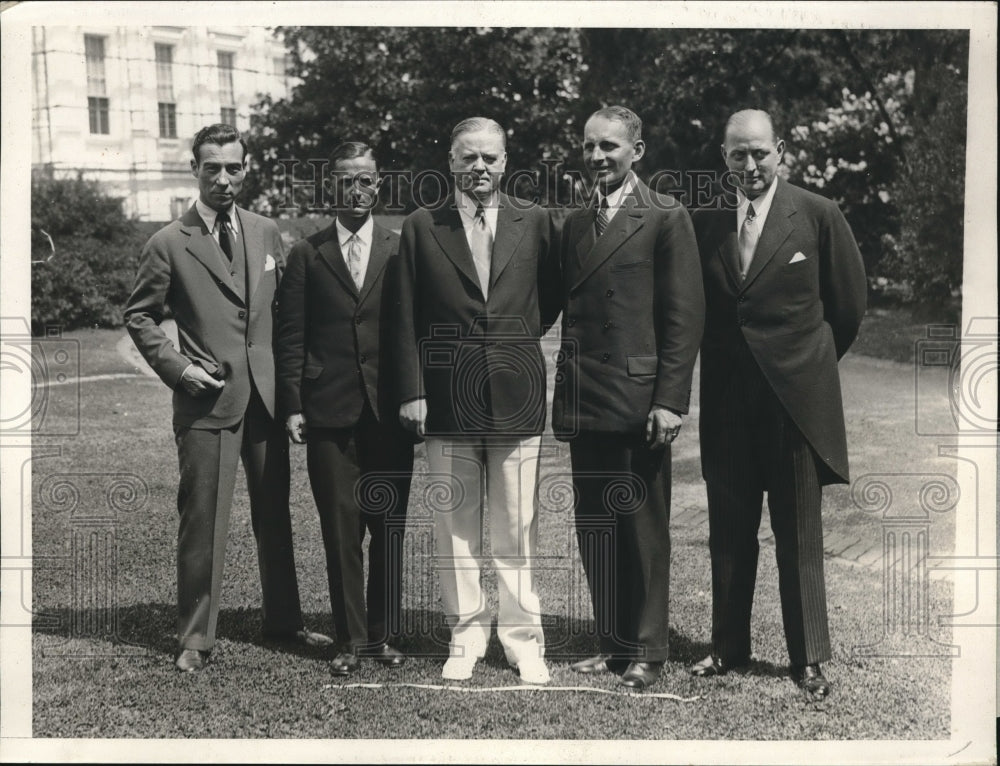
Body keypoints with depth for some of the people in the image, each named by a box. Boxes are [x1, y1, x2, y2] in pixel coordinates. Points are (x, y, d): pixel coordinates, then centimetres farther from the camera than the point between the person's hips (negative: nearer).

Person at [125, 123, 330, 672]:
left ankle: (283, 621, 27)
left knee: (275, 516, 13)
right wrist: (176, 366, -9)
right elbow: (139, 316, 3)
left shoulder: (267, 233, 10)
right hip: (207, 401, -4)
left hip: (267, 395, 4)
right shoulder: (169, 244, -2)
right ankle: (195, 638, 11)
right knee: (202, 522, -1)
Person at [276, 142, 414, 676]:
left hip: (389, 412, 0)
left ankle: (384, 635, 15)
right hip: (329, 415, 0)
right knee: (340, 530, 2)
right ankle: (350, 639, 11)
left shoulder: (400, 251, 9)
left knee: (389, 529, 4)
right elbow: (290, 337, 6)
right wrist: (292, 405, -2)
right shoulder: (306, 255, 9)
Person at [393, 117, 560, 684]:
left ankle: (523, 638, 14)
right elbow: (408, 320, 3)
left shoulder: (534, 222, 5)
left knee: (518, 526, 4)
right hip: (447, 398, 0)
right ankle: (466, 635, 17)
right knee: (455, 524, 6)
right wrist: (413, 391, -2)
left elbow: (552, 296, 16)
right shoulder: (422, 228, 4)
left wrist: (518, 338, 7)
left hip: (517, 396, 0)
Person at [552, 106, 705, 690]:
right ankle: (612, 643, 22)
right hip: (584, 401, 6)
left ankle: (647, 651, 14)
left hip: (639, 397, -6)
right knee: (594, 527, 10)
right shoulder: (576, 224, 16)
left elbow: (684, 317, -8)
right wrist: (565, 393, 9)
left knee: (643, 527, 2)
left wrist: (670, 400, -14)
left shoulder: (666, 218, -3)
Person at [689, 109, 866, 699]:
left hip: (797, 398, -2)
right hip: (727, 400, 3)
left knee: (800, 536, 6)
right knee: (729, 534, 10)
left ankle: (808, 658, 17)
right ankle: (729, 647, 23)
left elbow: (850, 304, 4)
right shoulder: (706, 221, 3)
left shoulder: (818, 216, -4)